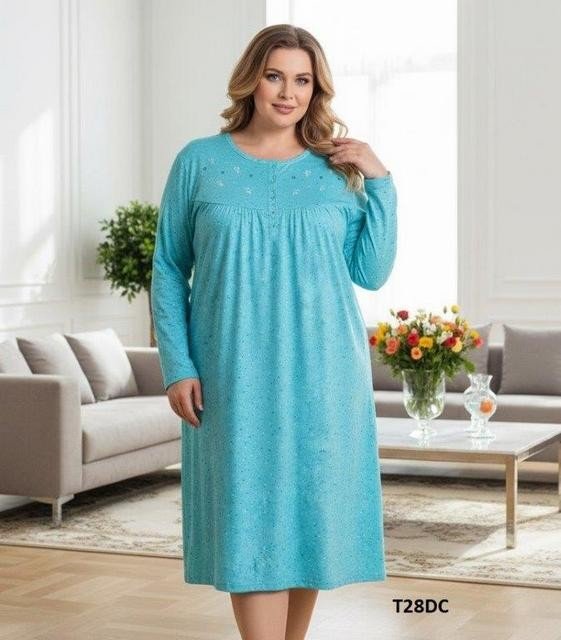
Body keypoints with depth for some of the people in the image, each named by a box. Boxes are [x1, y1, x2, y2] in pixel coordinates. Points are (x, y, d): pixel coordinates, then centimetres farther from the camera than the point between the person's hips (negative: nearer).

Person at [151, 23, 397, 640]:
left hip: (322, 375, 2)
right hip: (236, 379, -2)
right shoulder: (200, 162, 3)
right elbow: (169, 270, 4)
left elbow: (371, 273, 3)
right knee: (250, 521, -5)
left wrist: (382, 184, -3)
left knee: (311, 515, 7)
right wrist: (176, 366, -5)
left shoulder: (337, 171, 7)